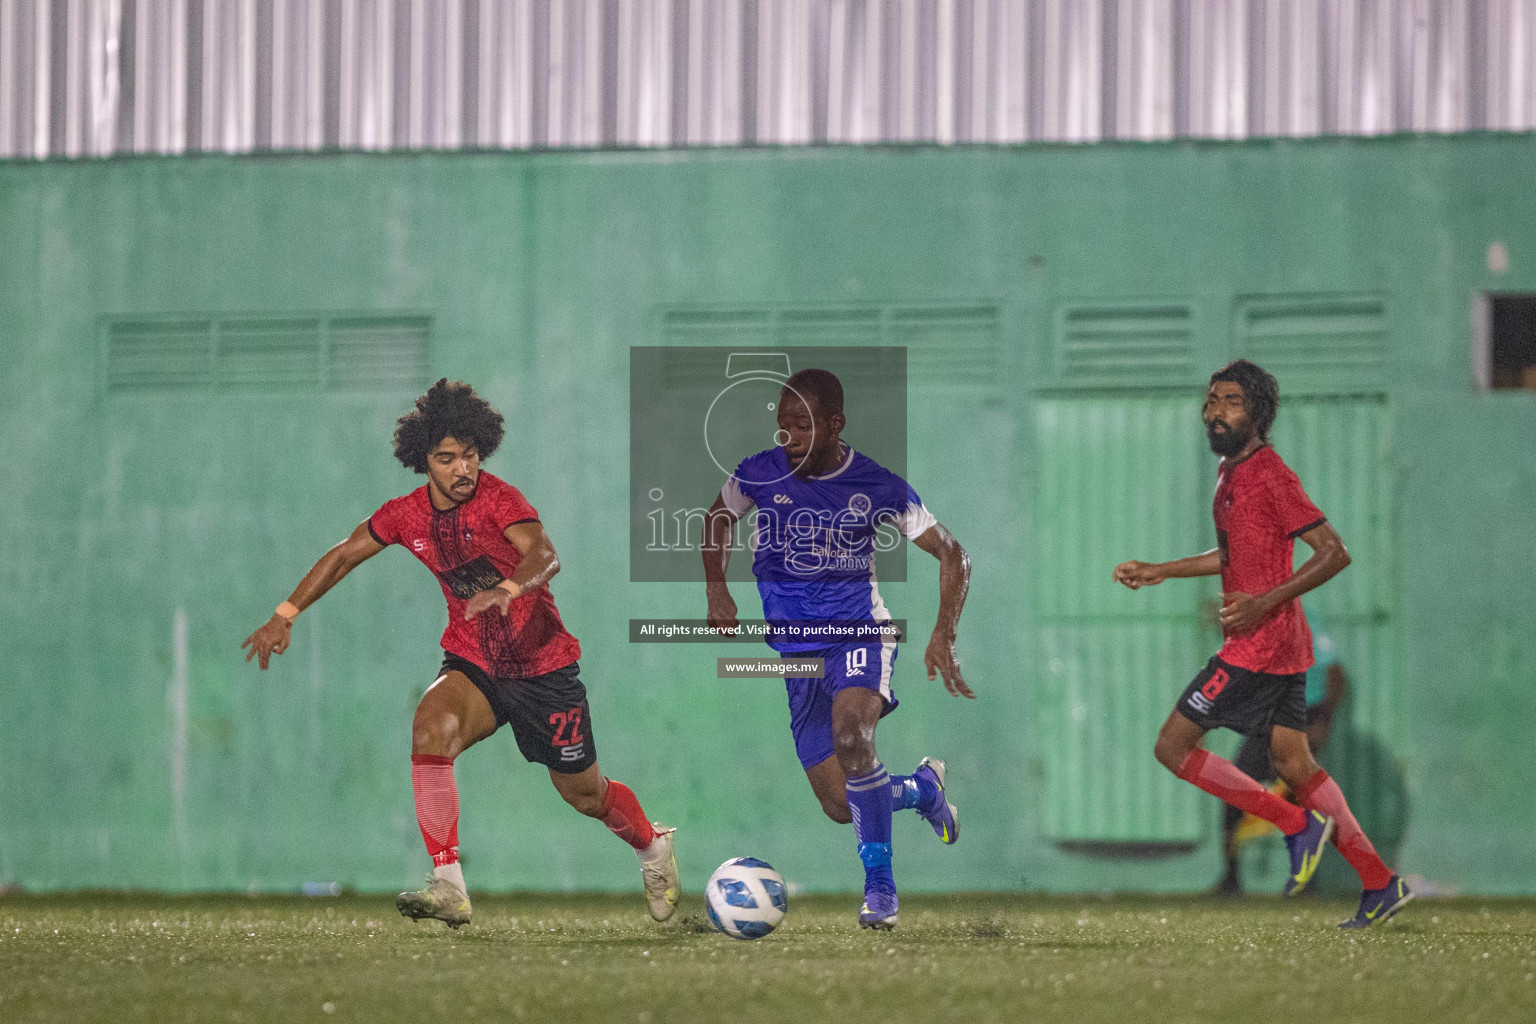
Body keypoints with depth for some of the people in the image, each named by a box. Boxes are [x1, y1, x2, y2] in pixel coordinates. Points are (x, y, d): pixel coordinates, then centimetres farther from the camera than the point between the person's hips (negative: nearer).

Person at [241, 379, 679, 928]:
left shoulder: (498, 498, -20)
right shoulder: (407, 514, -4)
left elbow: (544, 554, -37)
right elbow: (345, 554, 10)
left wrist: (508, 589, -58)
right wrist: (286, 615, 4)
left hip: (542, 665, -3)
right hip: (473, 664, 3)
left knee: (585, 794, 9)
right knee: (431, 727, -29)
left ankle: (653, 847, 45)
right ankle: (449, 889, -32)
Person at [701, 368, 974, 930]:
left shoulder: (878, 486, -11)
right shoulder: (760, 474, -5)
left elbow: (951, 554, -4)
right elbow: (719, 517, 18)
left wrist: (943, 637, -16)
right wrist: (716, 588, 3)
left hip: (858, 635, -3)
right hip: (795, 649, 3)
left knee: (849, 734, -36)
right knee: (840, 806, -2)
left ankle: (879, 884, -22)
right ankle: (922, 788, 34)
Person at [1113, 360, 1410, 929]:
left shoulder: (1270, 475, -15)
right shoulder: (1230, 472, 14)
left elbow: (1334, 553, -18)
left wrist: (1265, 603, -23)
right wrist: (1159, 572, 24)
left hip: (1260, 644, -10)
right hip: (1283, 647, 10)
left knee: (1173, 748, -5)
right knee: (1292, 764, 9)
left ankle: (1298, 825, -4)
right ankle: (1380, 886, 10)